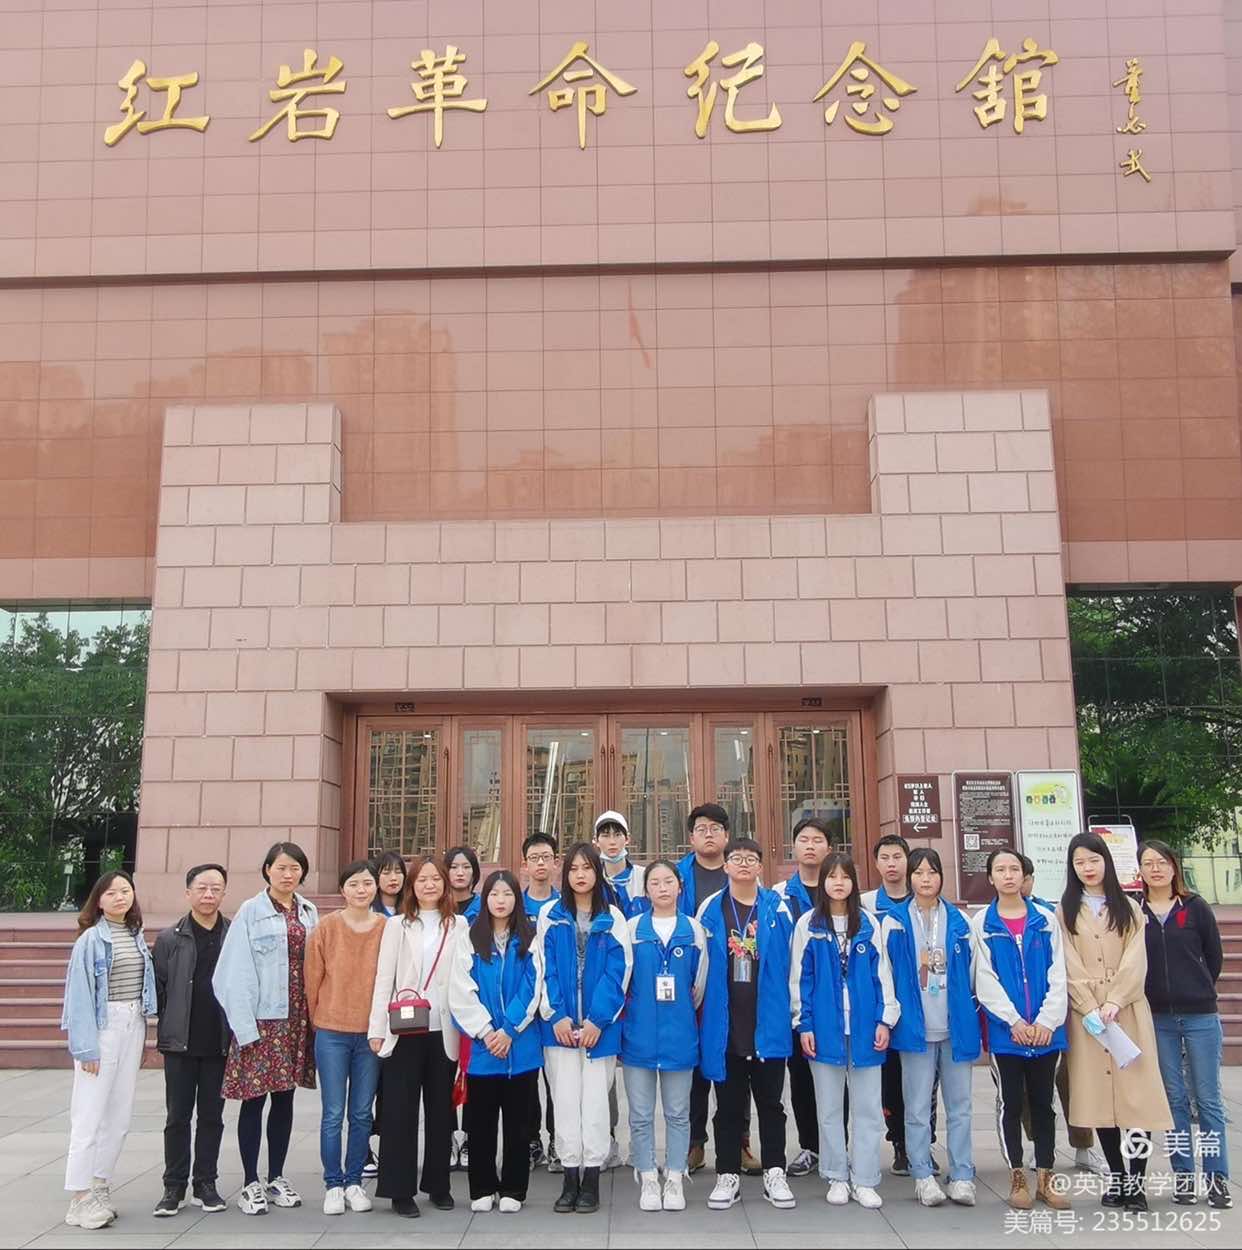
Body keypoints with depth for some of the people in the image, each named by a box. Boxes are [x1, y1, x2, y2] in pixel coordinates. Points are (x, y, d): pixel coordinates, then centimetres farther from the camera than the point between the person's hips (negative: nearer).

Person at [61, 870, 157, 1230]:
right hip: (102, 1026, -6)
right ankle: (80, 1198, 3)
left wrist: (142, 1033, 7)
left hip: (134, 1027, 6)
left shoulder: (137, 937, 10)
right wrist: (85, 1046, -15)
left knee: (120, 1116, 10)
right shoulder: (91, 939, -7)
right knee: (90, 1115, -4)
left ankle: (99, 1188, 20)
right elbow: (80, 995, -10)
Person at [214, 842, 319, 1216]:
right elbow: (236, 973, -8)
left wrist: (315, 1015, 1)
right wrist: (245, 1025, -14)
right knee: (254, 1099, 1)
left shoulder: (309, 913, 9)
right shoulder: (251, 912, -5)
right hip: (261, 1019, -4)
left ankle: (277, 1178, 22)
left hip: (297, 1019, 4)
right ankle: (250, 1183, 12)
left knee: (285, 1097, 11)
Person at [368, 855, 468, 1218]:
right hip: (404, 1029, -1)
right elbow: (384, 979, 2)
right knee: (400, 1109, 0)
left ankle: (438, 1185, 20)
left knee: (441, 1108, 8)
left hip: (445, 1030, 1)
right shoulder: (397, 925, 6)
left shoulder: (459, 925, 8)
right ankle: (400, 1190, 7)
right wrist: (377, 1028, -4)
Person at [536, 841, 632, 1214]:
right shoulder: (550, 915, 5)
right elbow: (545, 968, 0)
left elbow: (617, 971, -4)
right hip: (560, 1024, 1)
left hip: (600, 1025, -1)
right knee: (565, 1100, 3)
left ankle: (591, 1180, 11)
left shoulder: (613, 918, 3)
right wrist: (555, 1016, -10)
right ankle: (570, 1180, 12)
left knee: (594, 1100, 2)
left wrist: (597, 1019, -13)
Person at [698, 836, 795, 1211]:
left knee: (770, 1101, 9)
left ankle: (774, 1173, 20)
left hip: (768, 1021, 0)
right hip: (724, 1023, 0)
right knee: (729, 1104, 10)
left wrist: (791, 1010, 2)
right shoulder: (710, 909, 1)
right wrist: (702, 1009, 4)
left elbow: (790, 962, 4)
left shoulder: (777, 908, 1)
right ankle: (728, 1175, 19)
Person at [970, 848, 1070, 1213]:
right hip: (1004, 1029, -1)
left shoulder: (1046, 920, 5)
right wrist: (1014, 1021, -13)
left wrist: (1047, 1020, -11)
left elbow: (1057, 975, 0)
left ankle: (1046, 1177, 19)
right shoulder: (981, 923, 1)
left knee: (1042, 1103, 10)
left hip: (1045, 1029, 1)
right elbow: (985, 979, -5)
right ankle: (1017, 1179, 16)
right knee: (1010, 1104, 6)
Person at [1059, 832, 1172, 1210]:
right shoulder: (1066, 911, 9)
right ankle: (1116, 1175, 12)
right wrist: (1091, 1009, -12)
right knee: (1098, 1092, 1)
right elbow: (1071, 967, 0)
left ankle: (1135, 1180, -3)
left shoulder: (1129, 908, 11)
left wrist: (1113, 1003, -13)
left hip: (1128, 1010, 0)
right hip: (1085, 1014, 0)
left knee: (1136, 1090, -8)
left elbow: (1135, 962, 0)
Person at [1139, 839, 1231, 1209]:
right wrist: (1157, 994, 2)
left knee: (1208, 1098, 3)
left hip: (1200, 1016, 0)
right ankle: (1183, 1175, 15)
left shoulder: (1196, 908, 0)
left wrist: (1196, 992, 8)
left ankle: (1216, 1177, 10)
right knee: (1174, 1098, 7)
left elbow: (1215, 958, 6)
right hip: (1157, 1019, 1)